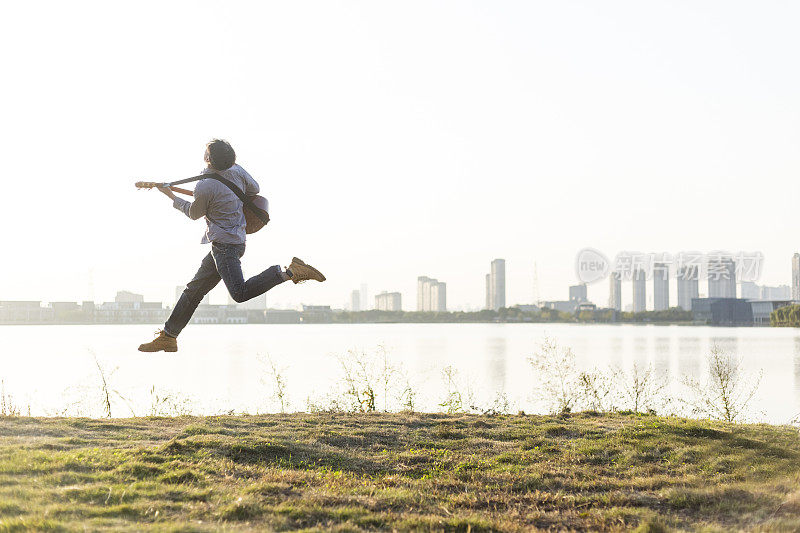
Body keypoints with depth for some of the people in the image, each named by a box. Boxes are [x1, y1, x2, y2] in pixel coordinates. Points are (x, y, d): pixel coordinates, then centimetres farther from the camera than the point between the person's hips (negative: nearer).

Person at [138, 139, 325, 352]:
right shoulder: (237, 171, 0)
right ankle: (168, 336, 18)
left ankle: (289, 271, -20)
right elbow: (254, 189, 17)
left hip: (225, 244, -10)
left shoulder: (204, 187, -19)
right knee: (195, 289, 13)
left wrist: (171, 196, 14)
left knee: (240, 293, -20)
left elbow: (194, 213, 0)